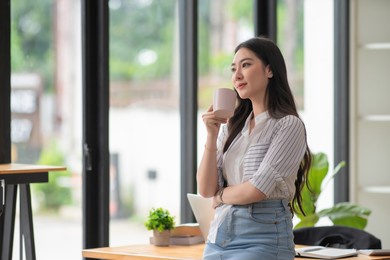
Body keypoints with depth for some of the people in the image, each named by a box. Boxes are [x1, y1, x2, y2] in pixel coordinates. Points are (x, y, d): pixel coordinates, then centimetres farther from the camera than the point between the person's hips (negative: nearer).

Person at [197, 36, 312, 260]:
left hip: (262, 239, -6)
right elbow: (206, 190, 4)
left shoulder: (289, 125, -7)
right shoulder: (231, 126, 12)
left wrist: (220, 196, 3)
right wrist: (212, 136, -5)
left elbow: (257, 190, -14)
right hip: (218, 236, 6)